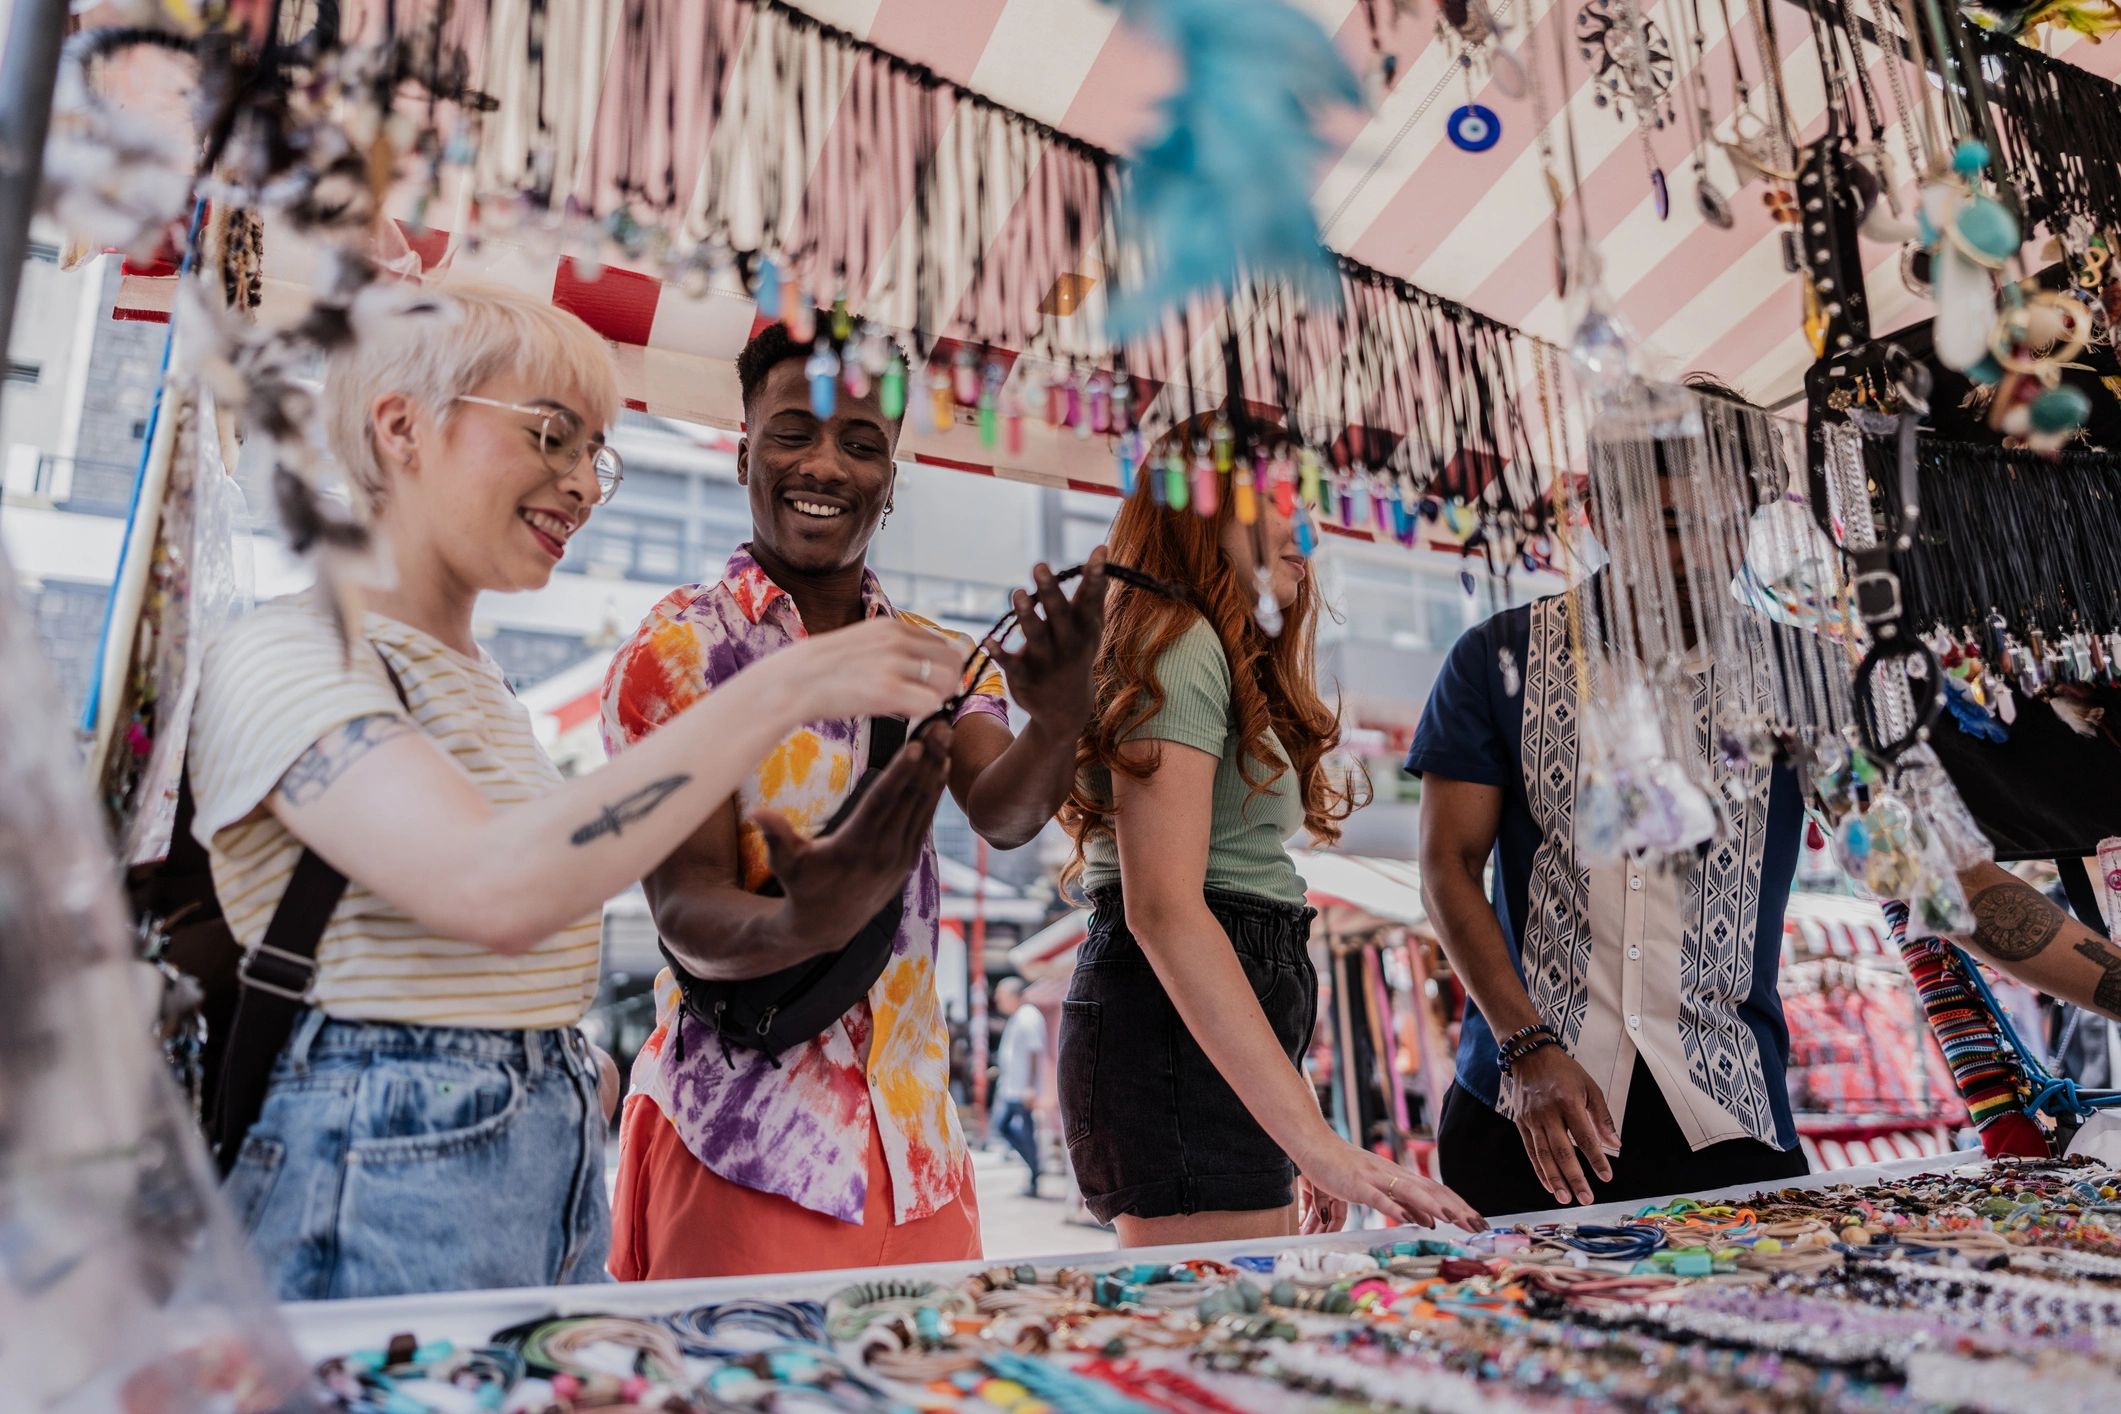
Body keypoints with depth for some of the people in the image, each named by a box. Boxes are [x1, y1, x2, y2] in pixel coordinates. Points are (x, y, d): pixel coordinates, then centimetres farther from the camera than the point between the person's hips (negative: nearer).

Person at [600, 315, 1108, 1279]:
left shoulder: (938, 658, 7)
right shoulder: (676, 652, -6)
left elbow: (1003, 815, -12)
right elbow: (687, 916, -13)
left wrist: (1061, 721, -34)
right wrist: (806, 923, -36)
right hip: (740, 1149, -4)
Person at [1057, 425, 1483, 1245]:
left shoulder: (1230, 657, 23)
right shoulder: (1179, 643, -8)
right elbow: (1163, 908, -20)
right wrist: (1313, 1137, -25)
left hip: (1225, 1036, 10)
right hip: (1179, 1031, -10)